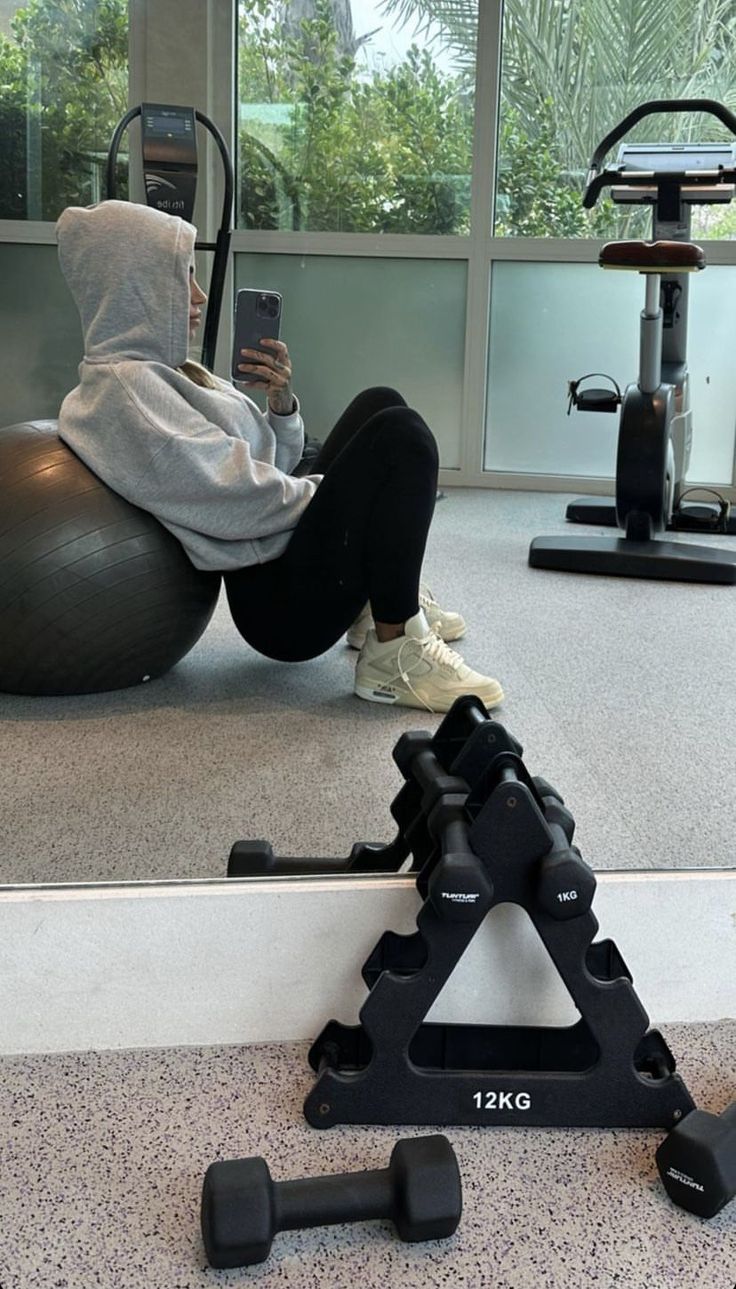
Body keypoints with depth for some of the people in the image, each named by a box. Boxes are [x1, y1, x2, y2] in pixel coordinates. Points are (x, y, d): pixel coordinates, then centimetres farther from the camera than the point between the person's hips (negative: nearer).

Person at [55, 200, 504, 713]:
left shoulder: (162, 371, 15)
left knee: (379, 404, 19)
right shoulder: (122, 388, -16)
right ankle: (396, 658, -18)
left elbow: (273, 465, 15)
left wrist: (282, 401, -4)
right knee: (400, 434, -18)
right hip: (279, 601, -11)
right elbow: (239, 503, -22)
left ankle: (383, 600, 17)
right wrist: (333, 490, -7)